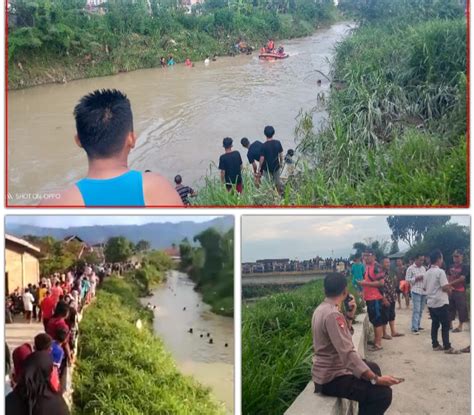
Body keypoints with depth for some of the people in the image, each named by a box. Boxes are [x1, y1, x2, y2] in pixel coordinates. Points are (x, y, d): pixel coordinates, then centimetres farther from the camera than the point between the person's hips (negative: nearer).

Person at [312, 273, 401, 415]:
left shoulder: (321, 309, 6)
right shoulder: (332, 314, -25)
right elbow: (348, 354, -32)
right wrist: (375, 379, -31)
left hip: (327, 370, 11)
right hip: (332, 378, -11)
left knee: (373, 367, 28)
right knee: (383, 393, -18)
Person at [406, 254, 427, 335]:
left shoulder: (423, 268, 14)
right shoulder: (410, 268, -5)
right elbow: (407, 279, -8)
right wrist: (416, 278, -17)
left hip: (424, 291, 6)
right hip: (416, 292, -6)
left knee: (420, 310, 10)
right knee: (416, 310, -10)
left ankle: (417, 326, 19)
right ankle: (414, 328, -10)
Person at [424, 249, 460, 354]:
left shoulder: (427, 273, 8)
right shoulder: (440, 272, -15)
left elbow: (424, 288, 14)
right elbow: (445, 287, -19)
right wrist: (449, 290, 1)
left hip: (431, 302, 7)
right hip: (441, 302, -7)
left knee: (435, 324, 13)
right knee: (445, 325, -2)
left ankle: (435, 345, 15)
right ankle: (447, 347, -2)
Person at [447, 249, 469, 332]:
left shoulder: (464, 267, -7)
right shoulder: (451, 267, 10)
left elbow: (462, 278, -17)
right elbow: (448, 278, 10)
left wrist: (451, 283, -22)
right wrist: (449, 286, -9)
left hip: (460, 291, -6)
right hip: (451, 290, 6)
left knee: (461, 309, -1)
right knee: (450, 307, 10)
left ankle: (460, 326, 6)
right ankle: (450, 324, 20)